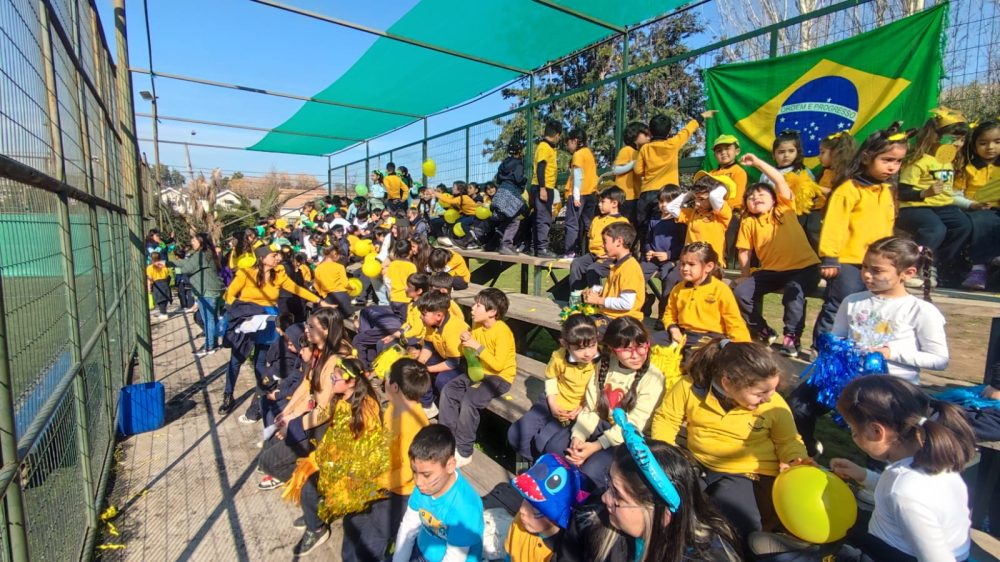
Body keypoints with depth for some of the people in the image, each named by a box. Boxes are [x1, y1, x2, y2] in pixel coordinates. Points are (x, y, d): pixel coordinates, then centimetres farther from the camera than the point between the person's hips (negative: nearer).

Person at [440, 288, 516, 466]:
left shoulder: (502, 332, -22)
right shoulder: (477, 325, 2)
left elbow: (498, 365, -25)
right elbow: (472, 354, 12)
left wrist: (477, 346, -27)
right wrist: (467, 342, -10)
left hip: (499, 377, -8)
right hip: (478, 370, 8)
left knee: (469, 401, -26)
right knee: (447, 391, -7)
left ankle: (464, 452, -10)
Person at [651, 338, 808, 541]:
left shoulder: (774, 405, -13)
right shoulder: (691, 386, -15)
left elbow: (788, 441, 5)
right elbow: (666, 419, -2)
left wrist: (796, 461, -17)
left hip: (749, 474, -2)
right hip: (699, 465, 2)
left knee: (734, 524, -26)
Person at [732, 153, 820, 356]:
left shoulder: (784, 208, 0)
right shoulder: (748, 222, 5)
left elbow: (779, 180, -12)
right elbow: (744, 251, 6)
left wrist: (756, 162, -14)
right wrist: (745, 276, 3)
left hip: (804, 267, -3)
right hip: (770, 270, 4)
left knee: (793, 292, -32)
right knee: (741, 292, -11)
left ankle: (792, 337, -11)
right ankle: (762, 330, 11)